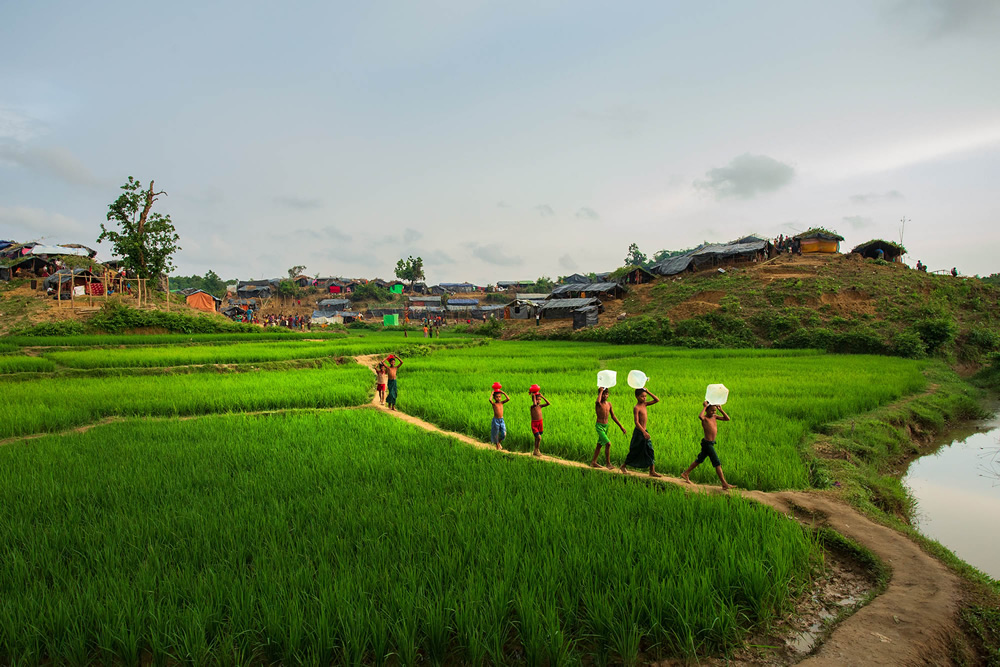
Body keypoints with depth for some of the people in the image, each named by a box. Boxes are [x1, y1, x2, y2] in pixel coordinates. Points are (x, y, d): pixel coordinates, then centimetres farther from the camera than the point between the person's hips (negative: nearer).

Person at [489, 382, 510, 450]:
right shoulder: (493, 403, -6)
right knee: (496, 434, 7)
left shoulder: (501, 403, 5)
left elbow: (508, 399, -6)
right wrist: (492, 393, -14)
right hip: (496, 420, -3)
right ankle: (497, 445, 25)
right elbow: (490, 399, -27)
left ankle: (499, 442, 25)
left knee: (504, 434, -3)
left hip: (502, 420, 3)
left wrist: (503, 393, -2)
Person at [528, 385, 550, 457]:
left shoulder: (540, 406, 5)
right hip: (534, 424, -6)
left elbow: (548, 403, -1)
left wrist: (542, 396, -3)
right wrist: (533, 395, -25)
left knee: (537, 438, 16)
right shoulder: (532, 407, -14)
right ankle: (537, 450, -1)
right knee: (539, 437, -16)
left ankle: (536, 451, 27)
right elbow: (535, 404, -37)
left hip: (540, 423, 6)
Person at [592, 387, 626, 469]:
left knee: (599, 445, 15)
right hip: (599, 426, -7)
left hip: (606, 426, 7)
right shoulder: (597, 403, -14)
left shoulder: (609, 404, 5)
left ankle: (593, 462, 27)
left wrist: (621, 426, 13)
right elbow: (598, 401, -41)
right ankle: (607, 463, -3)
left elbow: (613, 416, 14)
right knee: (608, 443, -16)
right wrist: (601, 391, -27)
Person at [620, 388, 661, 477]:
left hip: (644, 431, 7)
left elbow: (657, 400, 9)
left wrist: (648, 392, -1)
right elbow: (636, 422, -22)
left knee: (650, 451, 4)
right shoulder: (636, 408, -16)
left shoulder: (644, 404, 7)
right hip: (638, 432, -7)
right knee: (635, 452, 4)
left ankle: (652, 471, 7)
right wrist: (644, 432, -31)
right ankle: (623, 466, 23)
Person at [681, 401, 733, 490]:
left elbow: (727, 419, 11)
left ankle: (685, 474, 29)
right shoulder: (704, 418, -14)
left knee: (700, 460, 18)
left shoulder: (714, 417, 9)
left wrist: (720, 410, 1)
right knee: (717, 463, -6)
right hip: (707, 443, -9)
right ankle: (724, 484, -1)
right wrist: (704, 407, -28)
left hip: (711, 443, 9)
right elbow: (700, 416, -40)